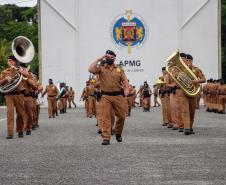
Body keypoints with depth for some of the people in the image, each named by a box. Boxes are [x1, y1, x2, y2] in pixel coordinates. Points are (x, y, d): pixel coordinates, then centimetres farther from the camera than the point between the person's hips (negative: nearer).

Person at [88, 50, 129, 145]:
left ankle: (118, 132, 32)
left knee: (122, 116, 6)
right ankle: (106, 138, -7)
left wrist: (126, 89, -14)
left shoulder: (119, 70, 12)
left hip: (118, 96, 2)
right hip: (106, 96, -2)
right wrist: (98, 59, -4)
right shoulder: (101, 69, 7)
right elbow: (90, 69, -9)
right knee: (106, 117, -6)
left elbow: (124, 80, 4)